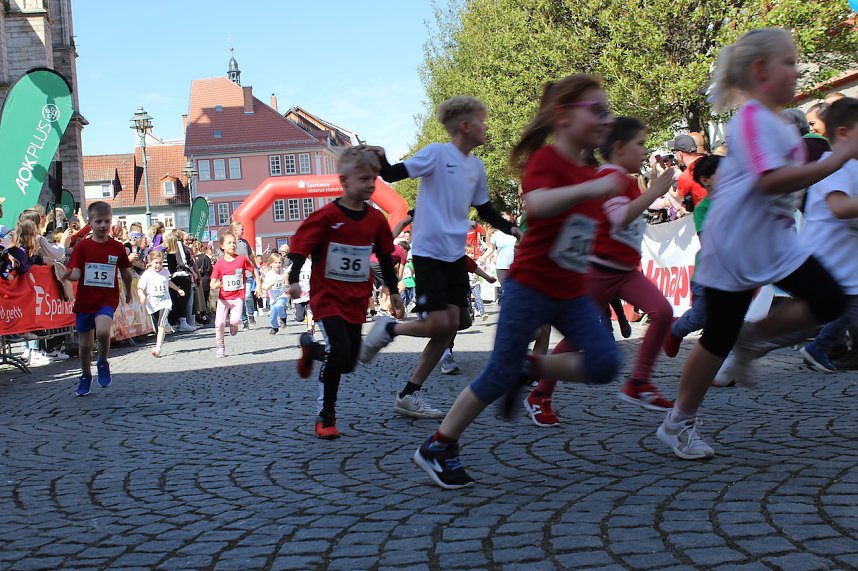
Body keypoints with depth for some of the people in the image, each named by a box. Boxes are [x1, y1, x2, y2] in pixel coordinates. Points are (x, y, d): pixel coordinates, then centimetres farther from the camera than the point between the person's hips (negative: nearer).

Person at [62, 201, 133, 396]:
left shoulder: (117, 248, 0)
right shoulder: (82, 247, -2)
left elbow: (125, 273, 13)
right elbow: (76, 274, -7)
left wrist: (128, 292, 23)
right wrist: (69, 275, -29)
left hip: (107, 300, -1)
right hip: (85, 300, 1)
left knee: (103, 331, -29)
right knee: (85, 344, 10)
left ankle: (103, 363, -1)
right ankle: (85, 377, 34)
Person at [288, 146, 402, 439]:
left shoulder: (376, 219, 2)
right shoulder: (326, 216, -13)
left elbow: (386, 258, 14)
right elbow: (300, 245, -13)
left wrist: (394, 293, 17)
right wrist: (294, 280, -25)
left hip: (357, 301, 6)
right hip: (328, 297, -5)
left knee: (349, 362, 8)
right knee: (339, 351, -19)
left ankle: (310, 347, 39)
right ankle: (326, 416, -2)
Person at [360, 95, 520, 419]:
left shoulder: (476, 166, 11)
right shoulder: (437, 153, -10)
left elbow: (485, 210, 20)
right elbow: (393, 175, -14)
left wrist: (512, 229, 6)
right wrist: (380, 160, -36)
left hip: (456, 255, 8)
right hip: (429, 252, -8)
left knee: (450, 326, 4)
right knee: (439, 325, -13)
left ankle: (409, 396, 12)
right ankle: (387, 329, 16)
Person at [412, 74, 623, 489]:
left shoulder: (589, 171, 10)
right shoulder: (545, 160, -15)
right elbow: (536, 205, -40)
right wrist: (592, 188, -49)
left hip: (572, 294, 7)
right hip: (530, 287, -7)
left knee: (604, 365, -7)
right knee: (499, 375, -2)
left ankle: (530, 369, 15)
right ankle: (437, 448, 13)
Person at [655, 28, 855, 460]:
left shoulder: (777, 123, 11)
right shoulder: (752, 118, -18)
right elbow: (771, 180, -31)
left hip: (776, 243, 9)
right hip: (733, 247, -9)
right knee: (719, 339, 0)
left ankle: (751, 337, 16)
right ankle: (678, 424, 16)